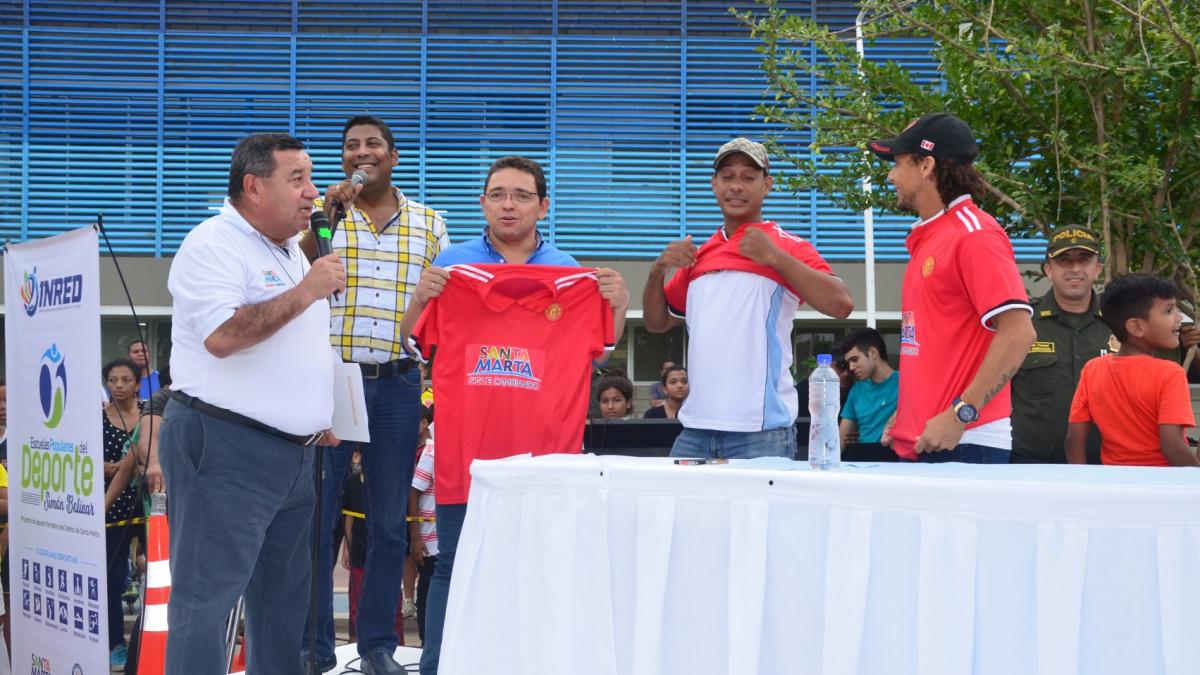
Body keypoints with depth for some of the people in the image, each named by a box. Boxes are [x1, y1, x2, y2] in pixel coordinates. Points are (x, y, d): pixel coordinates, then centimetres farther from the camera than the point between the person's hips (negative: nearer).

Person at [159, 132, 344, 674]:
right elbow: (223, 336, -27)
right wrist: (305, 292, -23)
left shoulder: (290, 252, 17)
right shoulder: (214, 245, -12)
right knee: (207, 594, -8)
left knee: (283, 593, 14)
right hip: (223, 448, -9)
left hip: (292, 451, 9)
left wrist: (316, 416, 17)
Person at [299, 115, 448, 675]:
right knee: (315, 518, 0)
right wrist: (328, 215, -18)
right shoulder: (325, 214, 6)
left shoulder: (429, 224, 11)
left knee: (389, 523, 6)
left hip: (397, 386, 2)